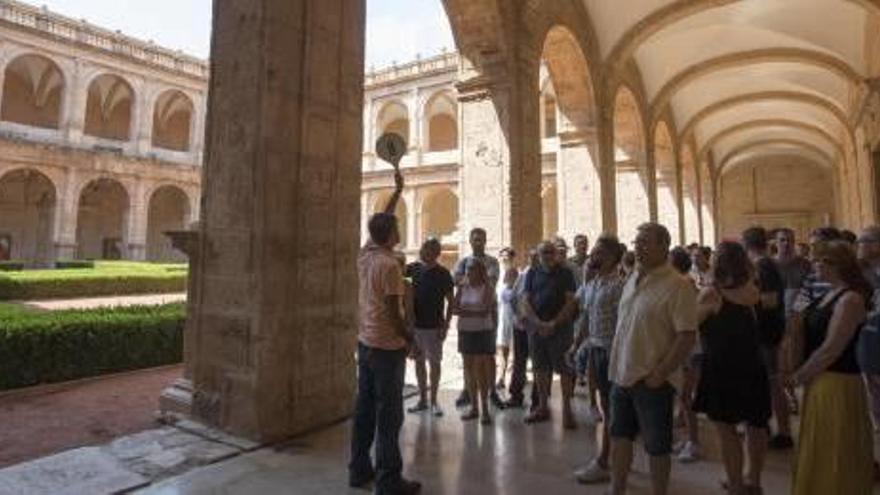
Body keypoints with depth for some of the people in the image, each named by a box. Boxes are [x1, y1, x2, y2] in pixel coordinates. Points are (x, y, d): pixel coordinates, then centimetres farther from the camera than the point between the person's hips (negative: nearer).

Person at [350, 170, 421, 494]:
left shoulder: (365, 255, 4)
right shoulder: (389, 265, -17)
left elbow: (382, 221, 18)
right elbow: (393, 313, -19)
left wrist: (398, 190, 25)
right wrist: (410, 339, -6)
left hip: (365, 342, 8)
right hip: (388, 346, -8)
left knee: (364, 407, 14)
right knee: (389, 414, 0)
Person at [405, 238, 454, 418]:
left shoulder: (443, 273, -8)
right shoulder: (415, 267, 3)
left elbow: (450, 302, -5)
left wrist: (446, 325, -10)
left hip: (434, 326, -4)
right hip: (415, 324, 4)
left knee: (434, 362, 4)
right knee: (419, 361, 12)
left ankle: (433, 401, 17)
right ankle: (423, 399, 24)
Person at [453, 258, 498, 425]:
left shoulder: (486, 288, -5)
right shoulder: (462, 287, 6)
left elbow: (485, 311, -14)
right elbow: (454, 309, -2)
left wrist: (466, 312, -14)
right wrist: (475, 312, -16)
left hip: (483, 332, -4)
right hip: (465, 331, 4)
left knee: (480, 370, -5)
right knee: (468, 369, 8)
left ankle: (484, 409, 6)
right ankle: (474, 407, 19)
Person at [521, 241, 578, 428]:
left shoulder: (565, 274, 3)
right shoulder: (533, 274, 9)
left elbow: (570, 302, -5)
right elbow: (525, 302, 3)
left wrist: (554, 323, -14)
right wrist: (539, 323, -10)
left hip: (560, 327, -3)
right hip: (536, 327, 3)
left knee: (563, 368, -2)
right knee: (540, 368, 10)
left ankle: (567, 409, 7)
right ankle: (542, 407, 21)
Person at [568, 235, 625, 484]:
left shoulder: (618, 285, -17)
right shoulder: (591, 283, 8)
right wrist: (577, 345, 17)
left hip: (610, 351, -8)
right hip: (595, 349, 8)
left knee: (610, 407, 4)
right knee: (605, 405, 18)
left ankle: (602, 463, 15)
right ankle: (612, 457, 33)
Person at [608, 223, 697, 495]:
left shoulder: (678, 285, -15)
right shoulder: (632, 279, 7)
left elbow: (687, 337, -19)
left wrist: (659, 374, -19)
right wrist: (616, 366, 11)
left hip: (651, 381, -7)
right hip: (622, 376, 7)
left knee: (656, 447, 11)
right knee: (619, 436, 19)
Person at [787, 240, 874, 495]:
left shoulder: (850, 298, -17)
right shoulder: (828, 295, 9)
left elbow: (831, 349, -20)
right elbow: (807, 340, 12)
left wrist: (799, 377, -12)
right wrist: (802, 316, -4)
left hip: (838, 383, -8)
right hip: (818, 379, 8)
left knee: (834, 454, 7)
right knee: (818, 451, 20)